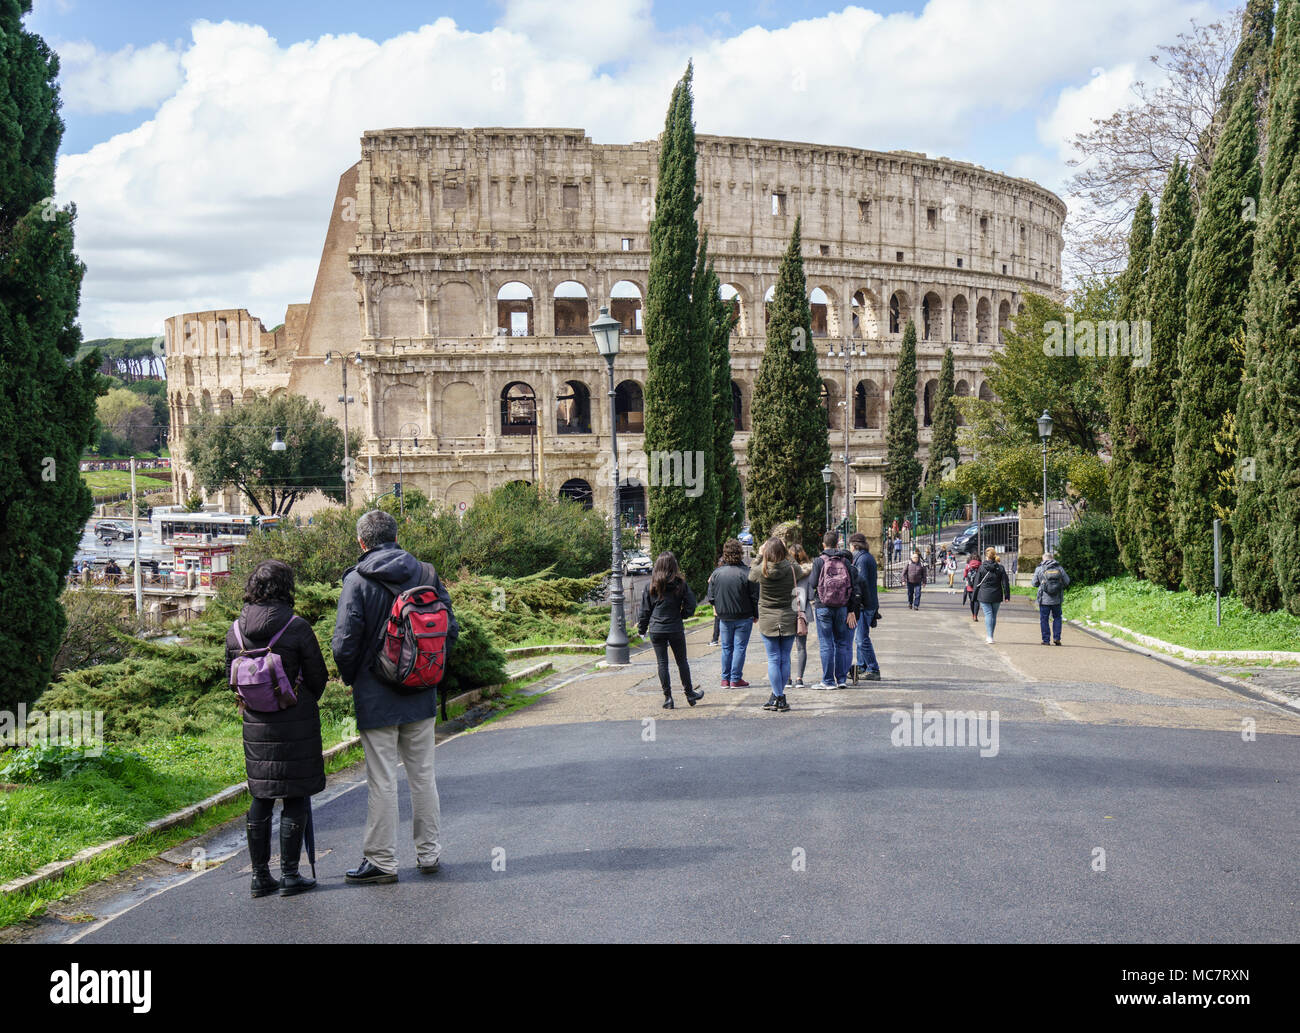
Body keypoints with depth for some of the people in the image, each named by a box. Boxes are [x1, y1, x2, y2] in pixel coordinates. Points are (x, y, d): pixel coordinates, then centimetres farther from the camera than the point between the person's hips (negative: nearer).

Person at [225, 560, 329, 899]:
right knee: (295, 797, 4)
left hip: (256, 723, 5)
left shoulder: (236, 630, 0)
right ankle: (290, 875, 7)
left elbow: (232, 677, 9)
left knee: (260, 799, 13)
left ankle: (260, 875, 17)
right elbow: (318, 676, -7)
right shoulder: (297, 628, -14)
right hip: (296, 722, -5)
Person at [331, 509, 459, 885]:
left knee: (382, 781, 2)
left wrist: (351, 678, 4)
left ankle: (381, 861, 8)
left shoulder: (357, 581, -12)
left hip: (376, 698, -4)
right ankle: (429, 853, 22)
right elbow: (450, 630, 3)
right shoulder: (426, 574, 1)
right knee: (422, 775, 14)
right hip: (421, 697, 4)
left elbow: (345, 642, -14)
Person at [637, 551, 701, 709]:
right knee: (682, 661, 13)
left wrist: (642, 628, 11)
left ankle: (667, 697, 5)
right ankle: (689, 694, 22)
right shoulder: (681, 584, -6)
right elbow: (690, 606, -7)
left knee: (662, 663, 6)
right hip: (676, 629, 0)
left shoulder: (651, 586, -3)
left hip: (656, 630, 0)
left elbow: (645, 610, 1)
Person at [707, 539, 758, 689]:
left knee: (726, 648, 13)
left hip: (724, 617, 4)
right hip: (743, 617, -3)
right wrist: (755, 615, 3)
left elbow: (711, 595, 5)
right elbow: (754, 596, -9)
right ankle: (736, 679, 2)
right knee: (740, 647, 2)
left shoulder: (717, 573, -2)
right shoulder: (746, 573, -13)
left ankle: (725, 679, 14)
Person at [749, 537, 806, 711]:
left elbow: (751, 575, 13)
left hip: (767, 620, -1)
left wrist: (760, 555, 17)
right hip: (788, 619, 1)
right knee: (785, 659, 10)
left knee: (773, 659, 2)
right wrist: (787, 555, 18)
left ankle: (779, 698, 1)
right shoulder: (792, 568, -7)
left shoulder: (762, 570, -10)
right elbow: (801, 573, 17)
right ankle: (777, 696, 17)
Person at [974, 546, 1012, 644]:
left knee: (988, 615, -3)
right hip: (996, 596, 3)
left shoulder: (982, 567, -5)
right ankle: (989, 636, 25)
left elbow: (977, 583, -1)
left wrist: (975, 596, 7)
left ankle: (989, 637, -15)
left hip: (984, 596, -3)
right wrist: (1007, 596, 5)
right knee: (994, 615, 14)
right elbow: (1005, 583, 0)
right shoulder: (1000, 568, 1)